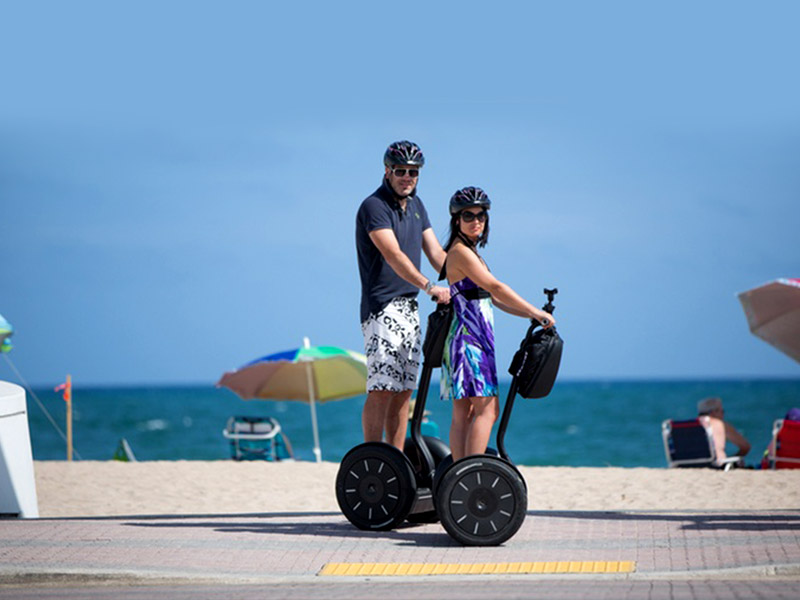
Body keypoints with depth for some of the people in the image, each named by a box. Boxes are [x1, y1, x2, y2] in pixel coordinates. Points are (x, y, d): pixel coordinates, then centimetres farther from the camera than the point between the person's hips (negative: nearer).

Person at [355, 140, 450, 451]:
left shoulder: (415, 205, 15)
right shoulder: (373, 206, -12)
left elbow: (435, 252, 11)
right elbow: (393, 254, -24)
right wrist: (429, 286, -36)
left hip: (409, 306, 8)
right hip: (381, 306, -8)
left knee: (404, 389, 8)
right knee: (382, 388, -13)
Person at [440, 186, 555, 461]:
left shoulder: (469, 252, 19)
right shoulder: (460, 252, -13)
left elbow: (492, 298, 19)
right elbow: (495, 287, -18)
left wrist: (532, 315, 12)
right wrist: (536, 312, -15)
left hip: (474, 338, 10)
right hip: (469, 338, -10)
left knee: (463, 412, 7)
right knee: (487, 408, -14)